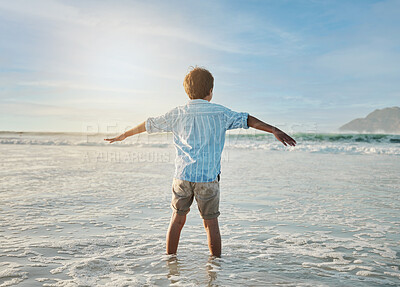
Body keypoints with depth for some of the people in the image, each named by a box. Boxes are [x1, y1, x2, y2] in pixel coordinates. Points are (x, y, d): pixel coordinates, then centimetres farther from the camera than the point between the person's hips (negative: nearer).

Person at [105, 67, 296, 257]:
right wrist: (274, 130, 2)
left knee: (177, 220, 15)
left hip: (183, 175, 2)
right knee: (211, 223, 8)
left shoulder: (177, 114, 5)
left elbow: (149, 125, 14)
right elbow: (247, 120, -2)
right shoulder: (219, 113, 0)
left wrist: (124, 135, 27)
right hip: (208, 177, -2)